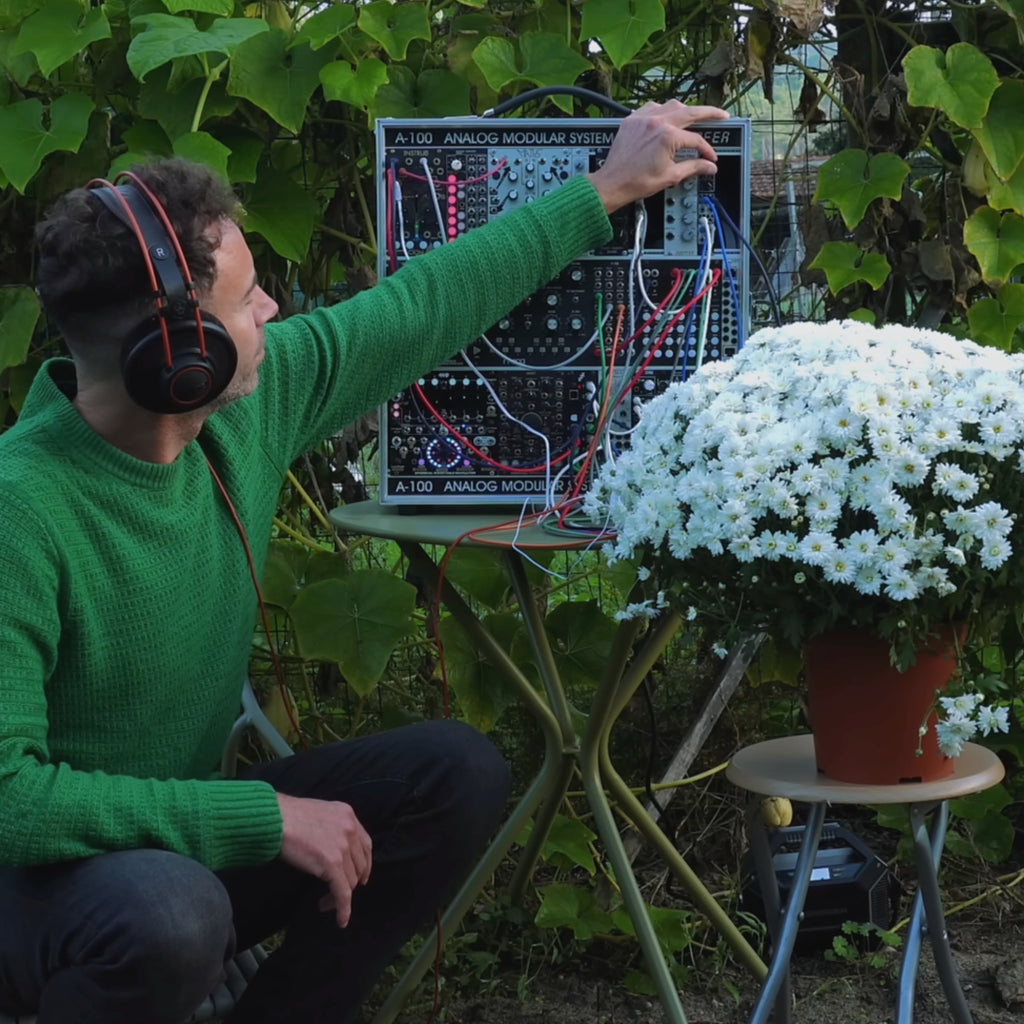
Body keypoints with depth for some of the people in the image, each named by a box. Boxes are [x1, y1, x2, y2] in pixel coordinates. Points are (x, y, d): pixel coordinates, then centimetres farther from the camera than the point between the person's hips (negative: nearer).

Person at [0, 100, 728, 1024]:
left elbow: (420, 309, 7)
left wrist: (605, 191, 14)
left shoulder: (253, 399, -8)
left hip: (190, 837, 7)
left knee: (459, 773, -3)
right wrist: (267, 816, -29)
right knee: (167, 913, -39)